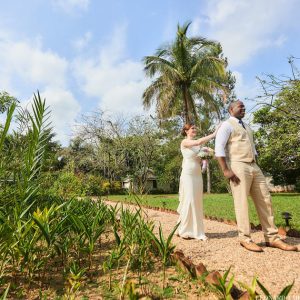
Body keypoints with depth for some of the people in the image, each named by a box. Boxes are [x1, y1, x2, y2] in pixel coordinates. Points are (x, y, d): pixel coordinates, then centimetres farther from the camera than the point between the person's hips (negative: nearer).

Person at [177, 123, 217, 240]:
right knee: (189, 201, -6)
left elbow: (199, 161, 17)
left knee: (197, 202, 7)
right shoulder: (185, 142, -5)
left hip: (198, 175, 7)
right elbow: (198, 142, -25)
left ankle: (195, 230, 18)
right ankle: (185, 230, 7)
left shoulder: (197, 145, 16)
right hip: (188, 174, -7)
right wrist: (214, 134, -21)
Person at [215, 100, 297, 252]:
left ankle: (272, 238, 13)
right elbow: (219, 148, -14)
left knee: (265, 200, 5)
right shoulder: (227, 125, -2)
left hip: (254, 166, 8)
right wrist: (226, 170, -21)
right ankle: (245, 239, 5)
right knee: (241, 202, -5)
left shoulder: (246, 126, 25)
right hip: (237, 166, -8)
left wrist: (256, 165, 17)